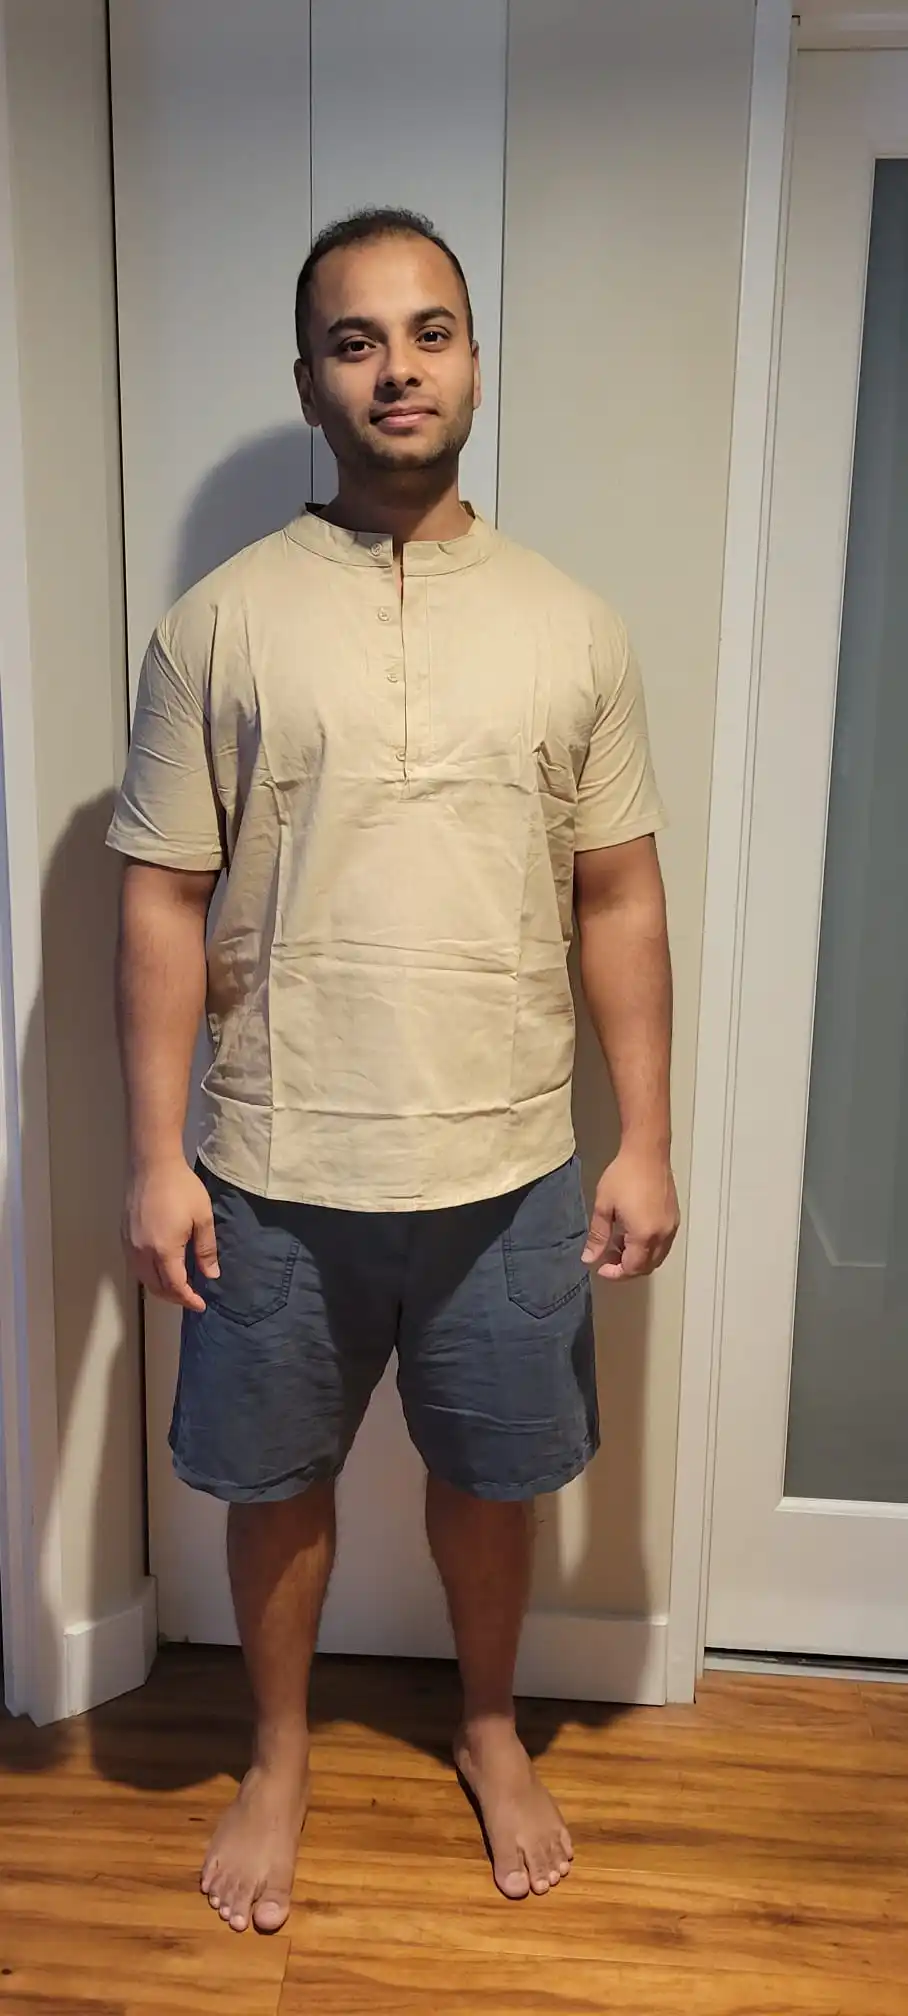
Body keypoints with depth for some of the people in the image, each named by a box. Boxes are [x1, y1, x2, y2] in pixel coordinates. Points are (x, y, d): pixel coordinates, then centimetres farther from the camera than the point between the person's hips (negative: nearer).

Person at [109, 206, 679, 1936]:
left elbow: (619, 899, 2)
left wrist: (645, 1141, 0)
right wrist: (155, 1159, -7)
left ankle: (489, 1726, 48)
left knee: (490, 1474, 19)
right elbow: (164, 904, -4)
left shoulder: (572, 627, 0)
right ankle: (279, 1754, 45)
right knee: (275, 1479, 17)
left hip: (510, 1171, 1)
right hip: (277, 1175, -1)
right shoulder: (220, 623, -5)